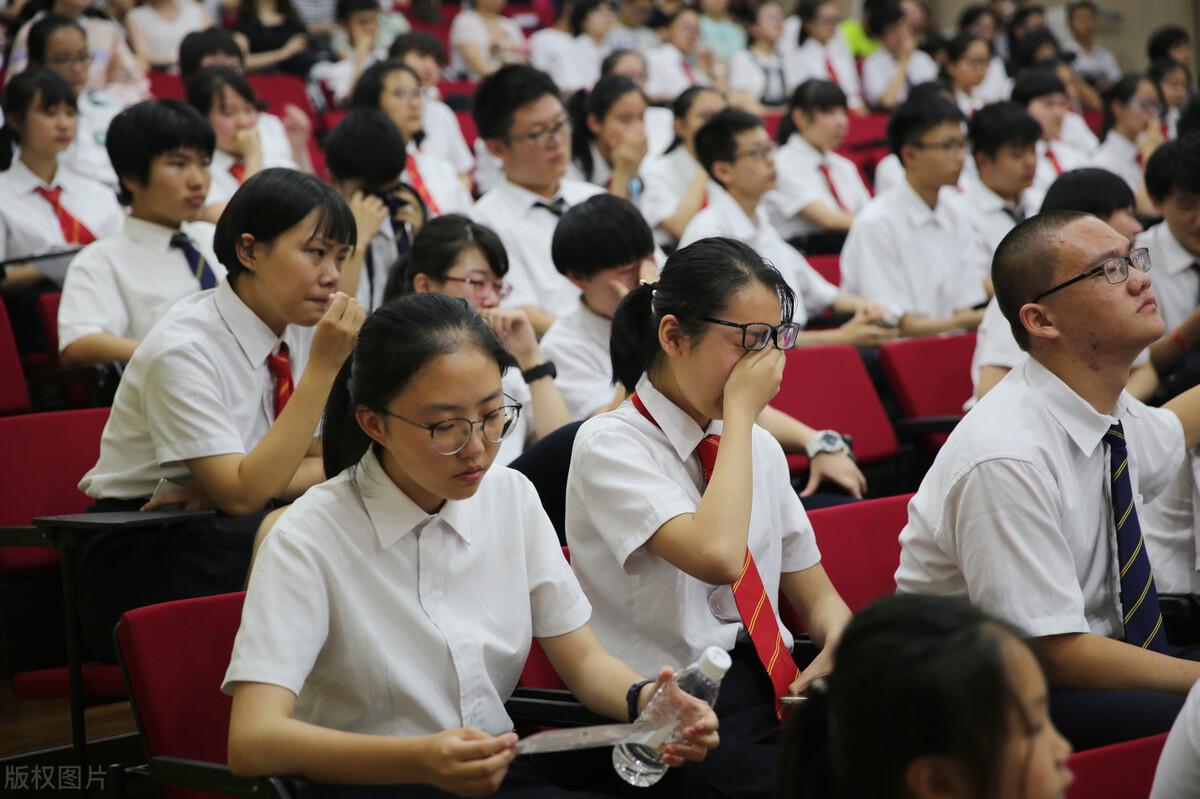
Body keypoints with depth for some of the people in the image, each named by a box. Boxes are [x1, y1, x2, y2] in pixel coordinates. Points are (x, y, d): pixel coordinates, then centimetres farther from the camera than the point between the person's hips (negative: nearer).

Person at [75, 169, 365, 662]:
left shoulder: (304, 327, 0)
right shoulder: (183, 350, -20)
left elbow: (324, 465, 6)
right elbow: (244, 493, -26)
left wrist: (228, 489, -15)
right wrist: (324, 366, -29)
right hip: (139, 556, -6)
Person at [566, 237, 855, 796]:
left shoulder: (760, 447, 15)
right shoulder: (609, 446, -8)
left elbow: (815, 594, 18)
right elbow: (717, 558, -24)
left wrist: (839, 648, -6)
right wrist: (739, 412, -14)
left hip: (775, 683, 6)